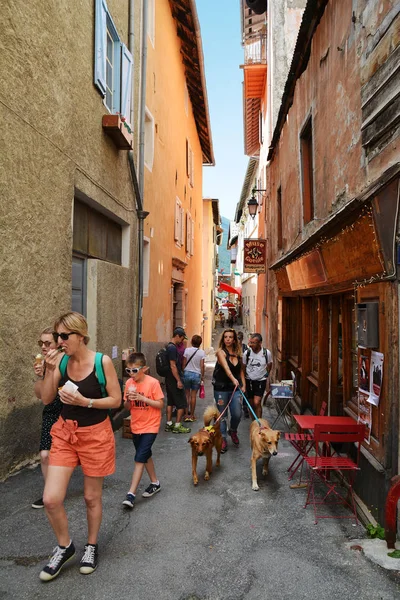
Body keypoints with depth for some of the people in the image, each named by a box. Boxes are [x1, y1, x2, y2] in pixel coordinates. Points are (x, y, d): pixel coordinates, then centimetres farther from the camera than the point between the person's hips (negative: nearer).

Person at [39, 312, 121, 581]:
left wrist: (84, 401, -23)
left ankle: (92, 545, 39)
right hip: (65, 433, 4)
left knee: (92, 497, 13)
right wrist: (50, 370, -16)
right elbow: (46, 399, -2)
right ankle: (65, 546, 26)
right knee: (51, 499, -3)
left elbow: (116, 400, -11)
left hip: (96, 435, -3)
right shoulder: (61, 360, -4)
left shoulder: (103, 362, -16)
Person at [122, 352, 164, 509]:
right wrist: (128, 399, -18)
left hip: (150, 426, -6)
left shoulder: (153, 383, -17)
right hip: (136, 426, 6)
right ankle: (155, 483, 37)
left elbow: (160, 404, -15)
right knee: (146, 455, 19)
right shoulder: (129, 383, -3)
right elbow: (127, 407, 4)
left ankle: (131, 494, -5)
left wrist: (142, 398, -25)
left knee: (139, 458, -10)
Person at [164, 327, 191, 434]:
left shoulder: (169, 347, 12)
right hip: (174, 380, -10)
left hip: (169, 380, 10)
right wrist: (178, 381, -20)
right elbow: (173, 366, -22)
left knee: (170, 402, 14)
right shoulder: (173, 348, -19)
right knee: (182, 403, -1)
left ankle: (169, 424, 20)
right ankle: (177, 426, 3)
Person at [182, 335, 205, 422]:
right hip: (197, 375, 0)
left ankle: (186, 415, 9)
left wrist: (182, 373, 10)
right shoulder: (202, 352, -5)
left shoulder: (187, 350, -5)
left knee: (187, 394, 9)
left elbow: (184, 364, -2)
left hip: (187, 373, 0)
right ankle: (192, 415, 13)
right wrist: (202, 377, 5)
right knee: (193, 395, 7)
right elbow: (202, 366, -5)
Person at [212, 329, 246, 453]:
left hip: (235, 388, 3)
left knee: (237, 414, -6)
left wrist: (243, 385, 5)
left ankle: (233, 431, 24)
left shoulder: (238, 353, 8)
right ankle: (223, 440, 16)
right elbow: (225, 366, -24)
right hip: (221, 388, -3)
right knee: (222, 416, 3)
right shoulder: (221, 351, -8)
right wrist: (233, 379, -39)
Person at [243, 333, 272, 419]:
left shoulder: (267, 353, -13)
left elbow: (269, 365, 7)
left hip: (261, 381, -2)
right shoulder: (247, 353, -11)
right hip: (249, 381, 2)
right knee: (251, 404, 11)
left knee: (257, 403, -16)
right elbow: (243, 367, 3)